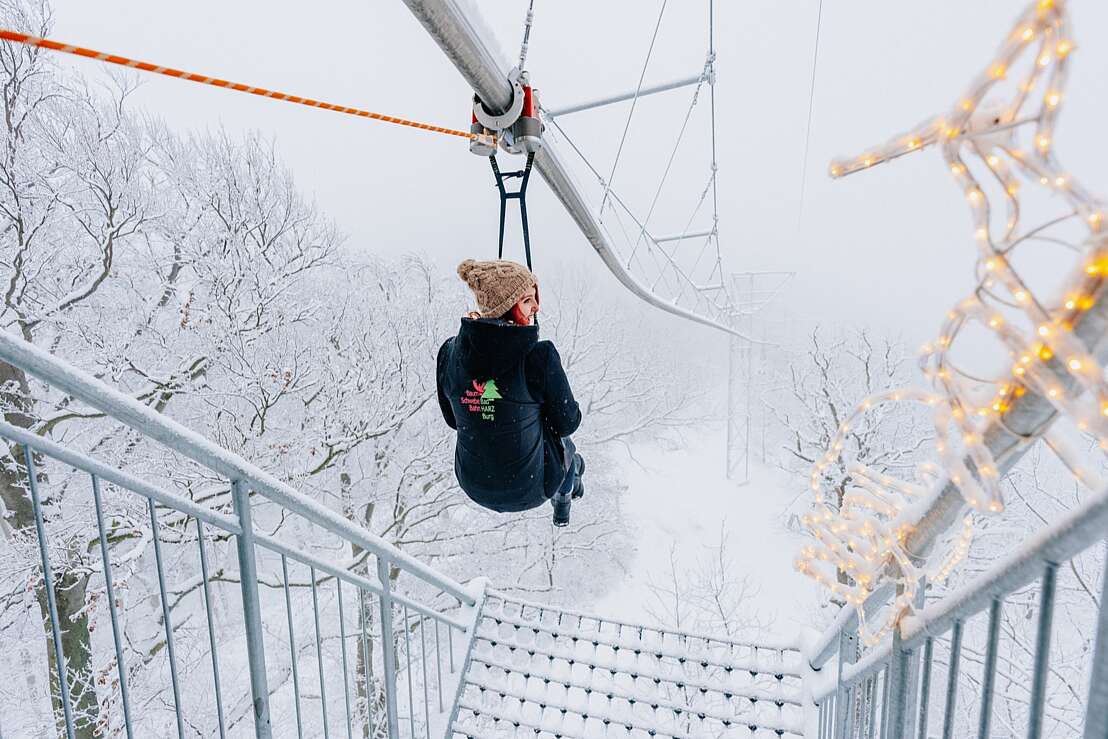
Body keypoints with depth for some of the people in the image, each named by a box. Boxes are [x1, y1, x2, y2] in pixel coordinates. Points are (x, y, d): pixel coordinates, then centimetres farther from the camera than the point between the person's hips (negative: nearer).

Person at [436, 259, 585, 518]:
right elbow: (566, 423, -13)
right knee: (563, 442, 33)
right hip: (531, 487, -4)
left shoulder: (449, 352, -13)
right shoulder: (539, 356, -27)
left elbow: (452, 418, 1)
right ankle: (565, 493, 64)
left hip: (473, 486, 4)